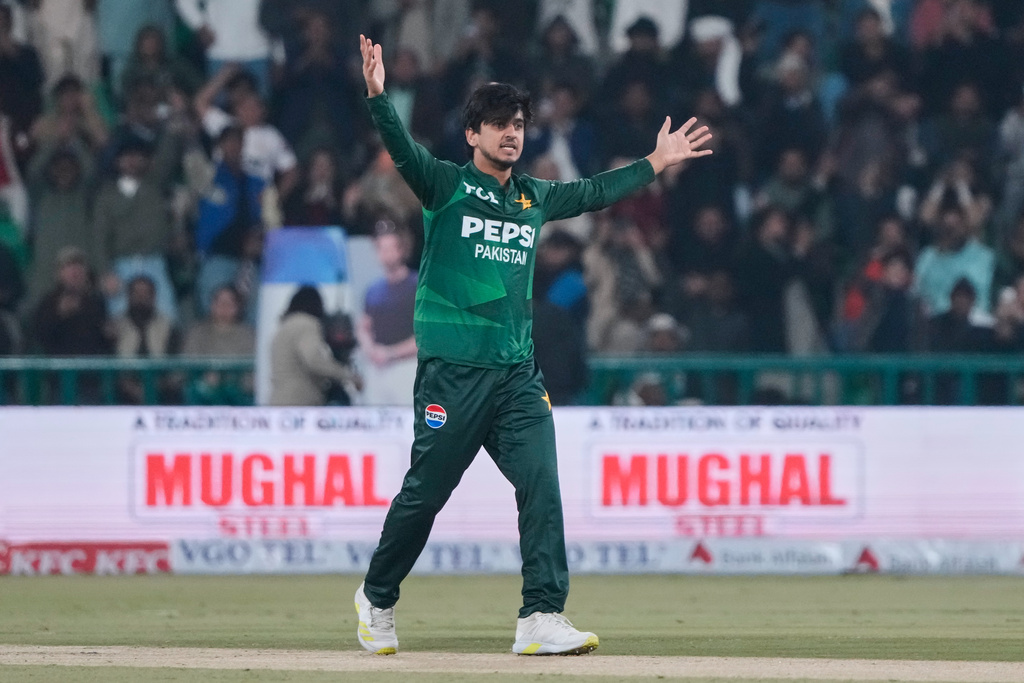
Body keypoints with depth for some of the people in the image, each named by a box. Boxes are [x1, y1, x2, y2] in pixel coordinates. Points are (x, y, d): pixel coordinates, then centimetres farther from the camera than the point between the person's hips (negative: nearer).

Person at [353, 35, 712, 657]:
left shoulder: (535, 198, 17)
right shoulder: (446, 186, 0)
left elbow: (595, 193, 30)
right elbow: (403, 151, -17)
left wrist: (656, 163, 31)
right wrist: (379, 97, -33)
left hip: (518, 371, 5)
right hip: (453, 368, -5)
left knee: (541, 483, -10)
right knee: (425, 491, 1)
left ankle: (542, 618, -14)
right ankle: (377, 599, 23)